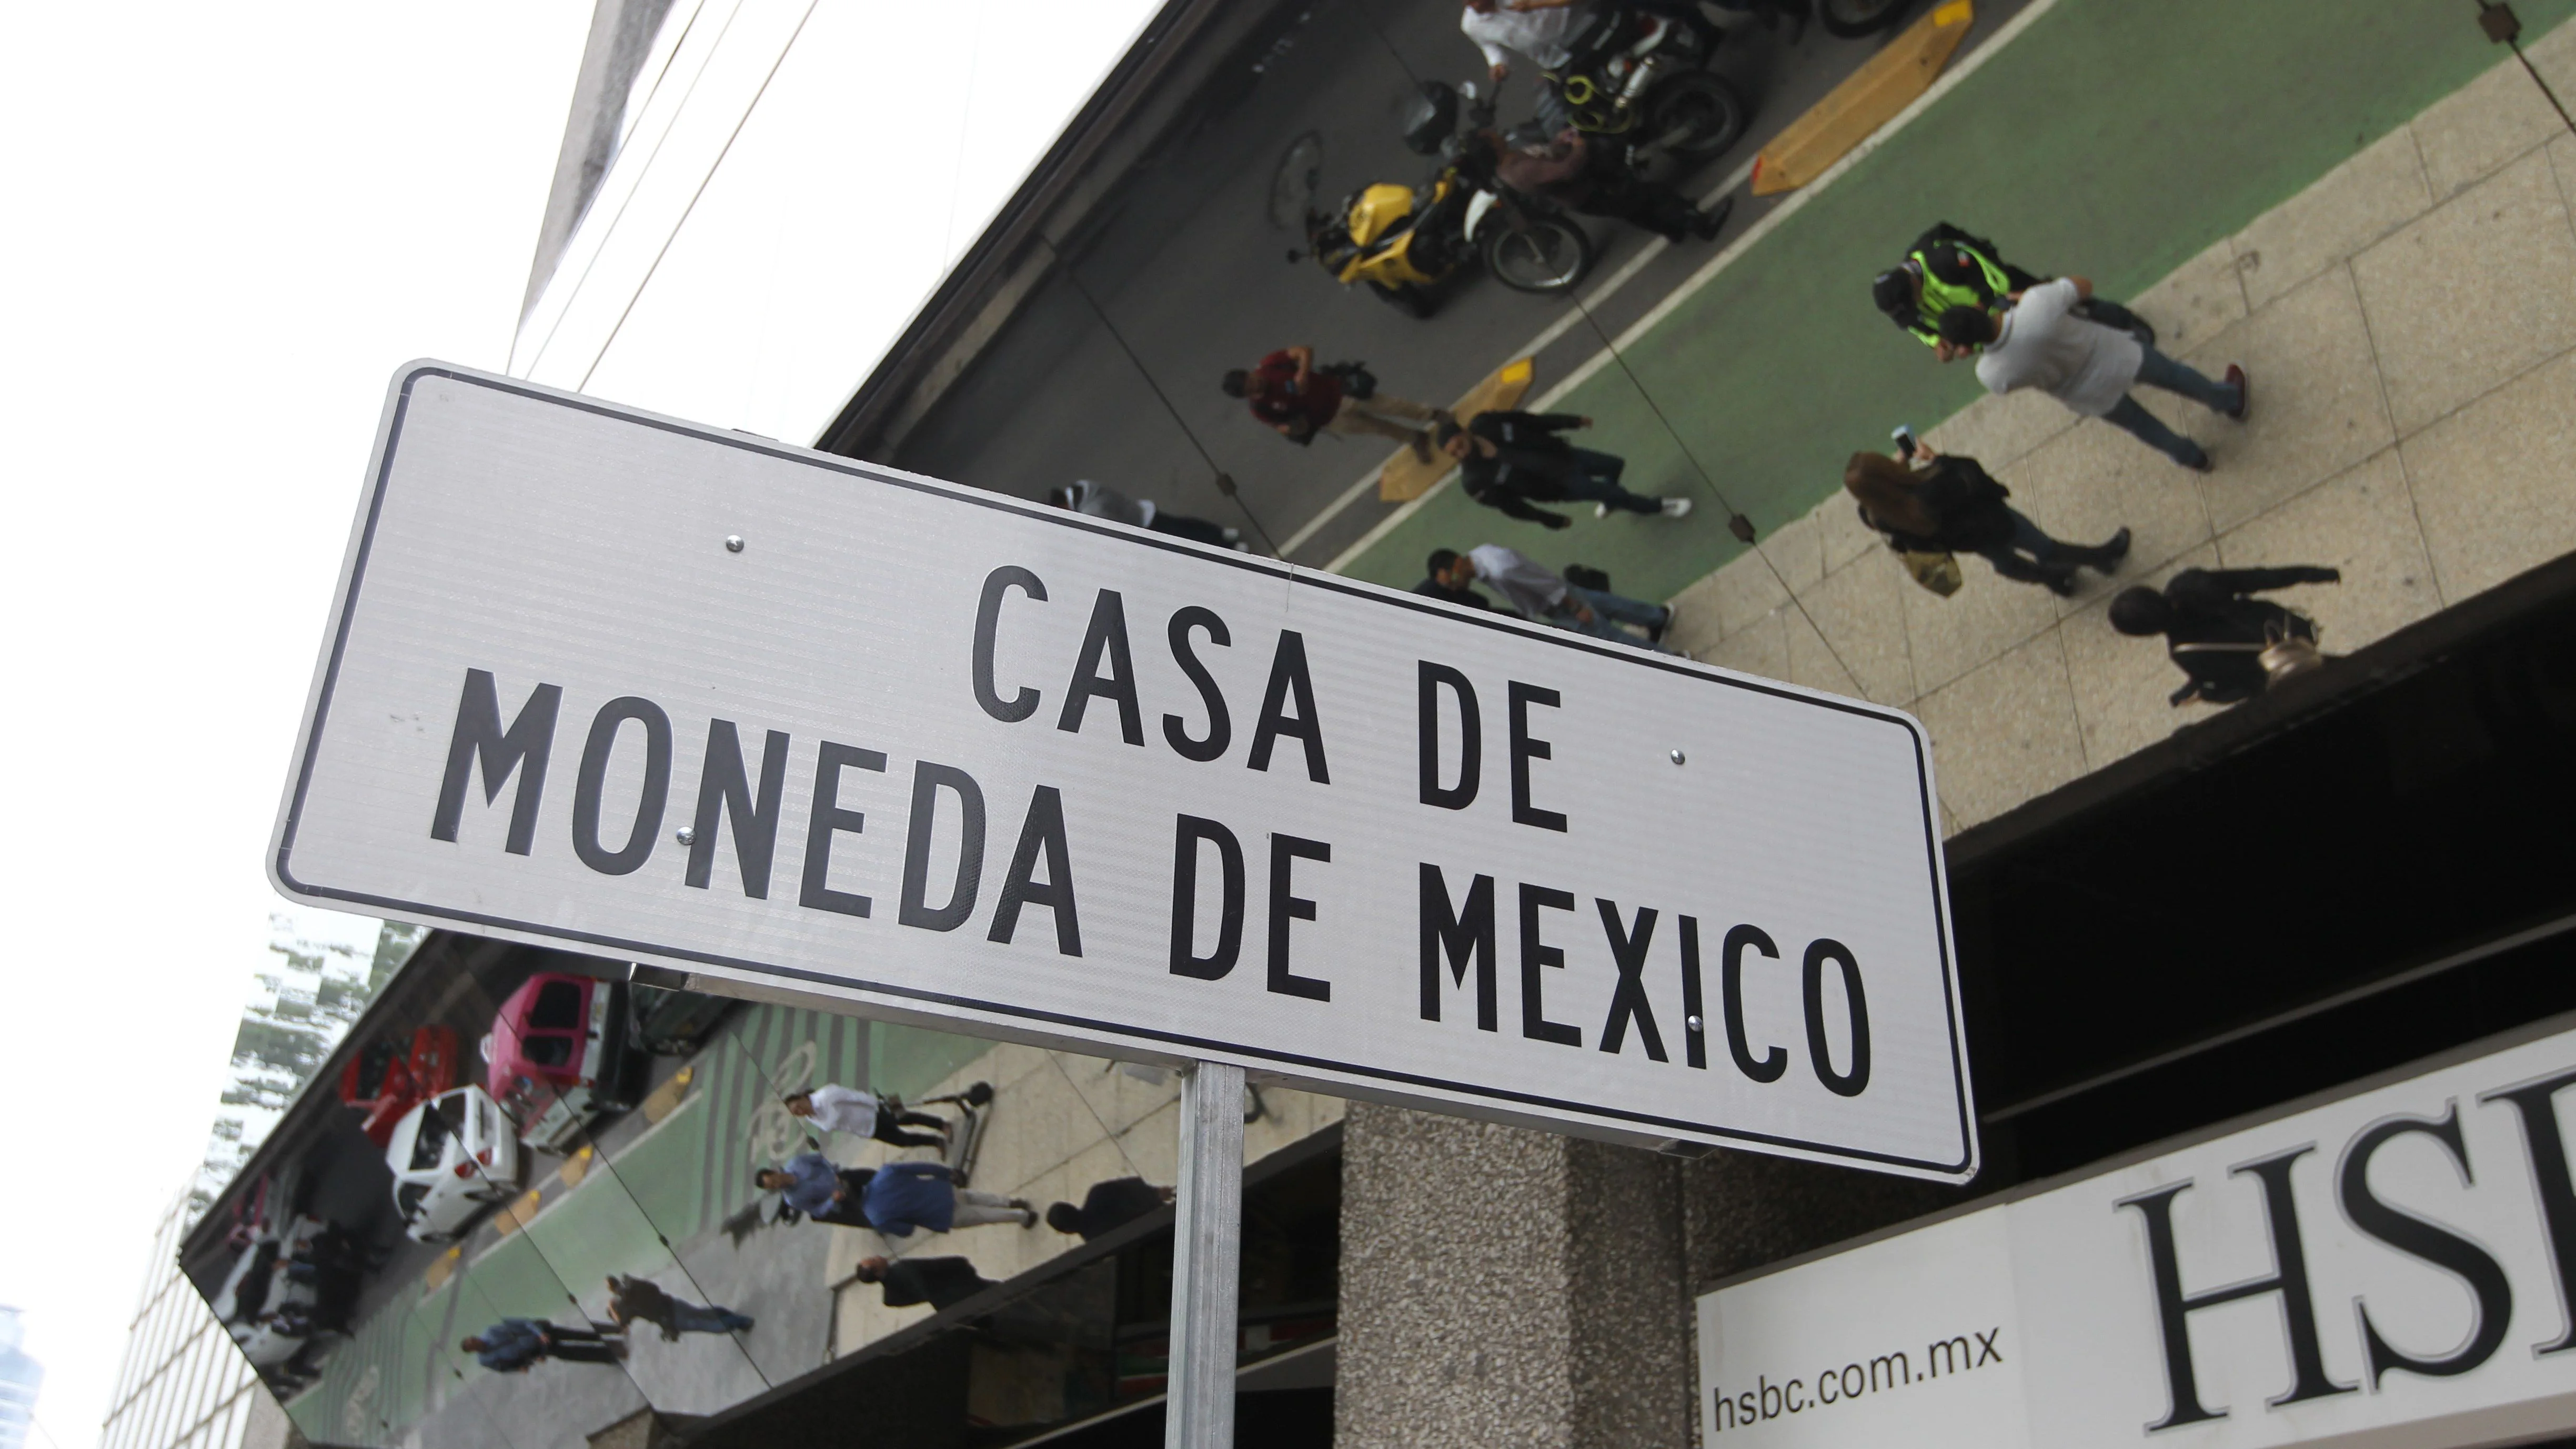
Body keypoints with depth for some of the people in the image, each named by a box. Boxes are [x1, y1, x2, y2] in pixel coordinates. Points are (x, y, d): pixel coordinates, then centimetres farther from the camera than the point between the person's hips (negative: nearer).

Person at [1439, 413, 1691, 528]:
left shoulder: (1483, 424, -18)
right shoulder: (1476, 481, -28)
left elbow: (1529, 421, -4)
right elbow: (1510, 505, -16)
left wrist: (1573, 422, 6)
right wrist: (1552, 520, -7)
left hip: (1561, 454, 5)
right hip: (1557, 484, -5)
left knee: (1616, 466, 20)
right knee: (1612, 492, -1)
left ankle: (1608, 503, 56)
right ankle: (1658, 507, 32)